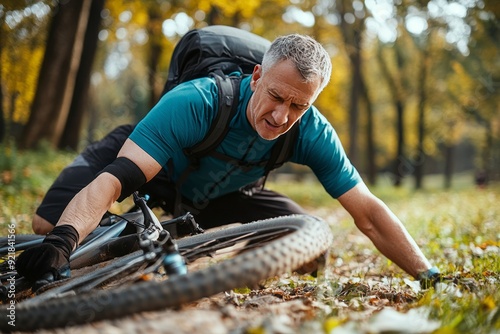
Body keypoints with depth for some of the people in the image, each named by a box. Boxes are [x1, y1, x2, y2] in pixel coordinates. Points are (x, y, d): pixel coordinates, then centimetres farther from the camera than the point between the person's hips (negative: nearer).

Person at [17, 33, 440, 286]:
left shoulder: (313, 133, -25)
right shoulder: (194, 103, -39)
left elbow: (369, 213, -19)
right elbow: (112, 181, -46)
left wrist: (430, 276, -23)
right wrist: (62, 239, -63)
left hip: (228, 198, 3)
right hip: (162, 188, -3)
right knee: (51, 223, -18)